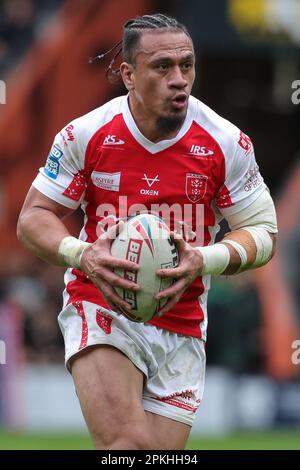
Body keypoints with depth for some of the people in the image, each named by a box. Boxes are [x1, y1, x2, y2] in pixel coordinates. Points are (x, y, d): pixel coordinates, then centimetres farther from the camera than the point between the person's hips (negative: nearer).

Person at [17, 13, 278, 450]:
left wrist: (205, 261, -19)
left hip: (181, 326, 3)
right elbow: (33, 218, 1)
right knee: (128, 443, -26)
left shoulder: (226, 143, -5)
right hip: (100, 306, -2)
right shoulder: (85, 135, -6)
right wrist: (82, 255, -20)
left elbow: (262, 232, 2)